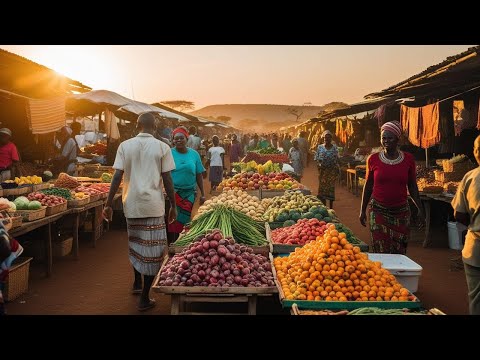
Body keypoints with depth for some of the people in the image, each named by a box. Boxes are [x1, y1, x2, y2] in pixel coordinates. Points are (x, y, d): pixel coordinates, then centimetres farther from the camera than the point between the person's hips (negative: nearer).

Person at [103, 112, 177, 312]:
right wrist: (173, 206, 4)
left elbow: (117, 177, -1)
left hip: (131, 204, 4)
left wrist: (108, 204, 4)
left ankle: (137, 282, 40)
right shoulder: (162, 147, -3)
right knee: (152, 249, 3)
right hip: (153, 205, -3)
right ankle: (144, 299, 6)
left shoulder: (124, 146, 3)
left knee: (135, 243, 23)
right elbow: (167, 180, -5)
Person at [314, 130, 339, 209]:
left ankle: (331, 206, 16)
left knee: (331, 187, 6)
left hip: (332, 170, 1)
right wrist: (320, 164, -16)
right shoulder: (320, 147, 1)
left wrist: (338, 169, 1)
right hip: (323, 170, -1)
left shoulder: (334, 147, 4)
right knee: (322, 186, 0)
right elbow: (316, 158, 2)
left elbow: (337, 159, 6)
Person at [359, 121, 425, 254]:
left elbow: (412, 187, 8)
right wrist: (363, 210, 8)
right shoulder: (373, 159, -1)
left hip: (401, 212, 1)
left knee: (399, 251, 6)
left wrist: (420, 209, 4)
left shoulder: (408, 159, 1)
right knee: (381, 250, -3)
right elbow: (368, 186, 7)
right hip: (378, 211, -1)